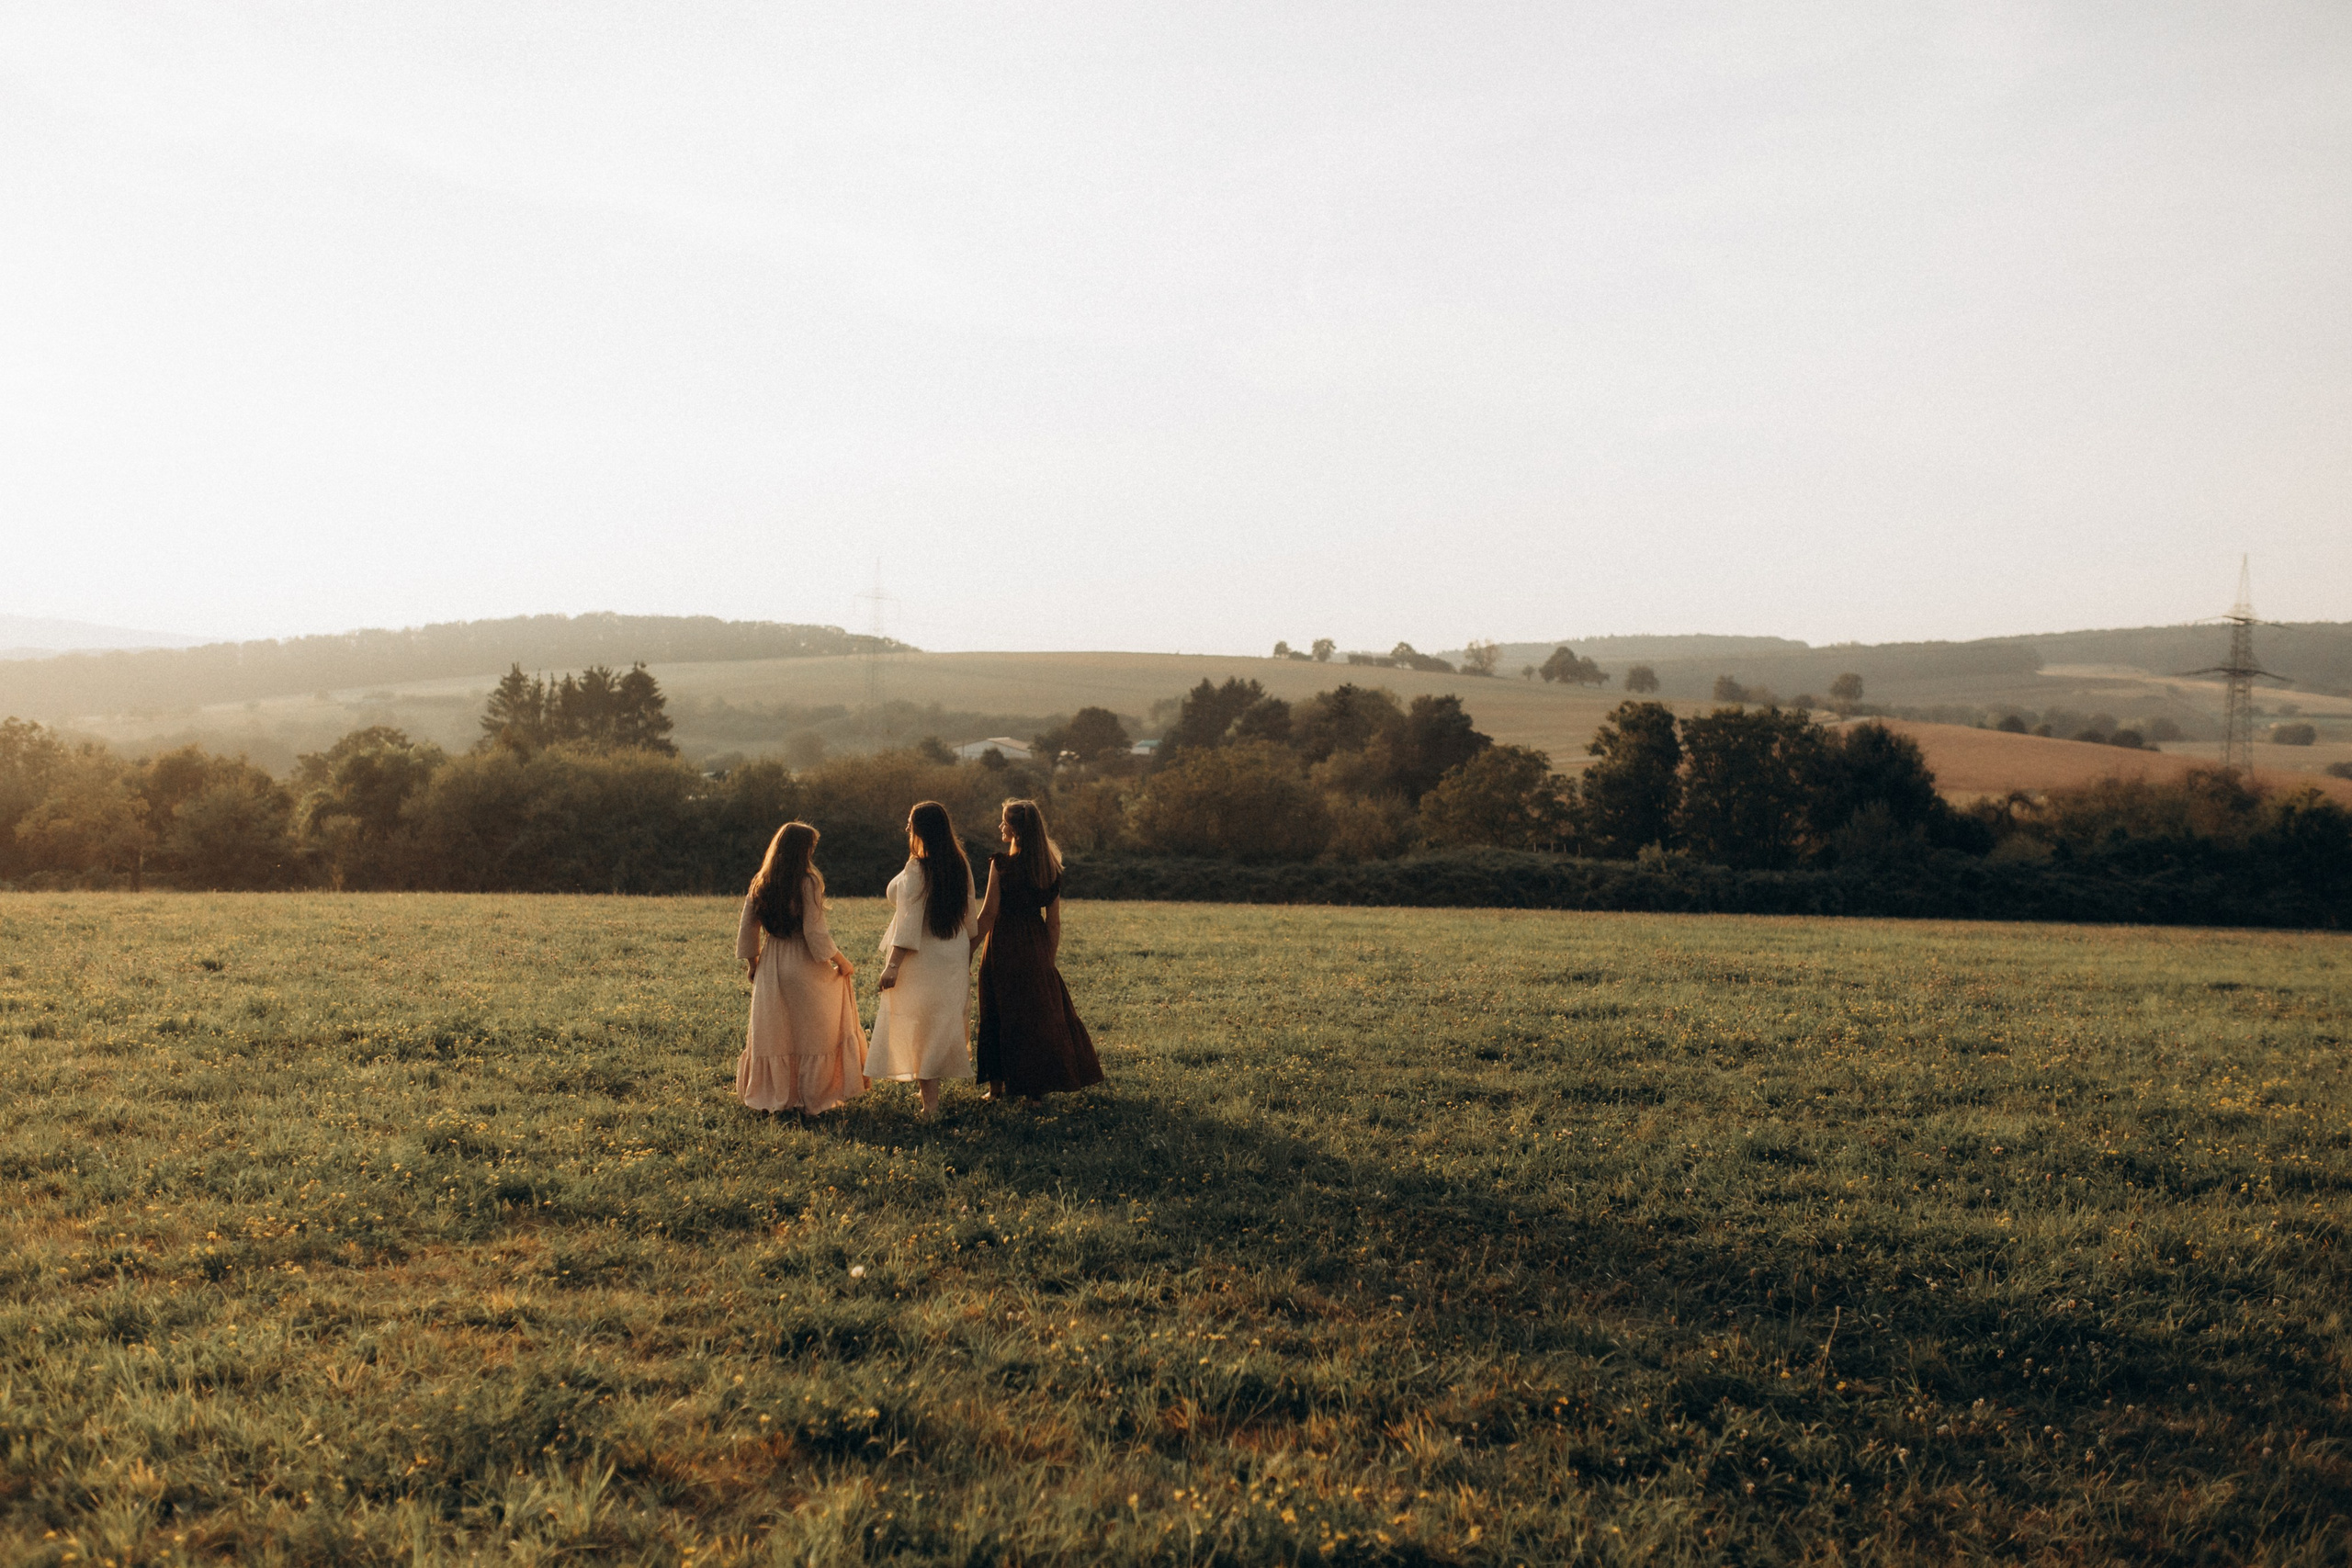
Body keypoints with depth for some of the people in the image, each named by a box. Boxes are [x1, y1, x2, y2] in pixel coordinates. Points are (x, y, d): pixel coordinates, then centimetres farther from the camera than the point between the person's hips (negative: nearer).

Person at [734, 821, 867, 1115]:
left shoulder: (760, 884, 3)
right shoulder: (809, 883, -13)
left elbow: (747, 928, 7)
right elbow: (815, 933, -16)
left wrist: (752, 963, 19)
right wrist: (841, 961, -6)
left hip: (770, 969, 5)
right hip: (805, 969, -5)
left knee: (773, 1034, 13)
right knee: (811, 1034, 6)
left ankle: (772, 1095, 18)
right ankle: (813, 1097, 9)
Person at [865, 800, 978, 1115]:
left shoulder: (917, 869, -18)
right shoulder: (961, 865, 3)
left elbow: (909, 920, -20)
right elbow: (970, 913, 10)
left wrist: (893, 965, -17)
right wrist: (968, 950, 22)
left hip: (922, 960, -7)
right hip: (955, 957, 7)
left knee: (918, 1030, 0)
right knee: (942, 1025, 17)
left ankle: (930, 1103, -2)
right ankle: (932, 1091, 25)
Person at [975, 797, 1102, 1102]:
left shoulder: (1002, 865, -14)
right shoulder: (1050, 867, 3)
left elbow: (988, 914, -13)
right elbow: (1054, 921, 6)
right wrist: (1050, 956, 13)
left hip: (1004, 946, -5)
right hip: (1036, 948, 5)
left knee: (1001, 1013, 6)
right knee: (1041, 1011, 12)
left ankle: (998, 1084, 11)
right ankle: (1036, 1087, 14)